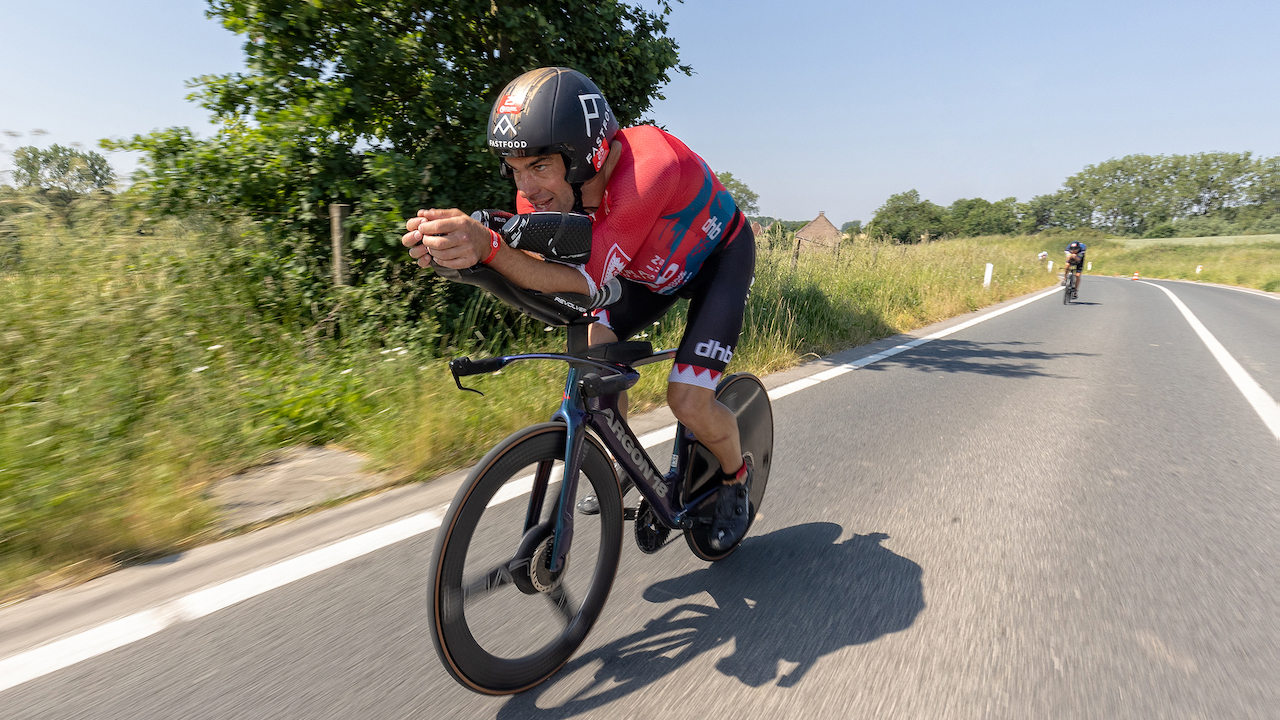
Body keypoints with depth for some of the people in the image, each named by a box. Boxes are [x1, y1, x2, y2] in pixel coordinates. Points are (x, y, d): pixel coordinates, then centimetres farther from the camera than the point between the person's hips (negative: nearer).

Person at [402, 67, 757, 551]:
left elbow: (589, 280, -44)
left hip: (720, 258, -6)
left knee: (688, 400, -17)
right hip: (654, 263, 6)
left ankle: (737, 478, 16)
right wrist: (464, 250, -42)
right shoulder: (547, 182, -21)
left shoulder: (648, 168, -42)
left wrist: (490, 247, -58)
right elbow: (531, 271, -22)